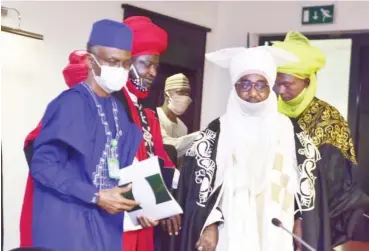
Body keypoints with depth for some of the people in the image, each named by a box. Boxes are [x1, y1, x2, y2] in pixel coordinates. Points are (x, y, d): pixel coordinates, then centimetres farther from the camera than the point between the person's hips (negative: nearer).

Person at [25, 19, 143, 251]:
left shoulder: (119, 110, 11)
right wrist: (95, 197, -17)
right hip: (68, 223, -7)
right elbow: (42, 165, -17)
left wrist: (132, 199, -2)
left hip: (107, 224, 7)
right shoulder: (70, 103, -12)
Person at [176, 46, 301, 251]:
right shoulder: (218, 130, -1)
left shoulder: (284, 128, 7)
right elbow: (200, 181, -3)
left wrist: (297, 226, 10)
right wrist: (209, 225, -10)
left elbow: (292, 181, 11)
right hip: (228, 235, -2)